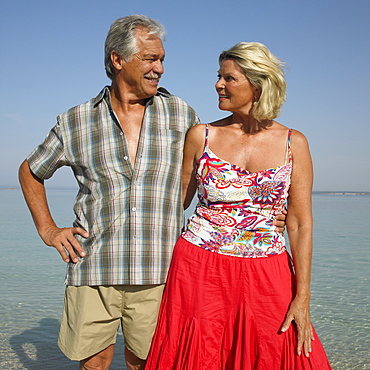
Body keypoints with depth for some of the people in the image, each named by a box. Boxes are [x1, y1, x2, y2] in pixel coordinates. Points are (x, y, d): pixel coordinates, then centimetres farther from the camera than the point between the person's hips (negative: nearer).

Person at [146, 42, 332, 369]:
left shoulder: (293, 143, 1)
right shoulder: (201, 136, 2)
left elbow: (300, 224, 0)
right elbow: (175, 201, 12)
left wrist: (302, 298, -4)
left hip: (266, 277, 0)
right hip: (201, 271, 0)